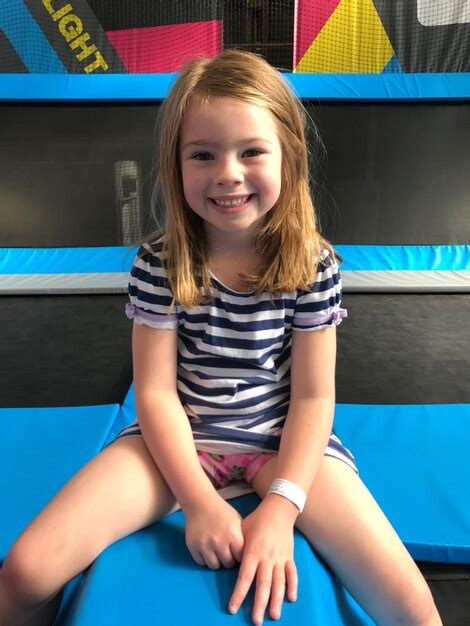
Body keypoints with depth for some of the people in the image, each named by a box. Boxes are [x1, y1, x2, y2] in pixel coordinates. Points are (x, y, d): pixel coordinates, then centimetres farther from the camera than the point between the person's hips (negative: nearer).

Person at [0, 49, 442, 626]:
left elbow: (313, 395, -8)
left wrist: (281, 506, -17)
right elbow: (155, 390, -8)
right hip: (179, 437, 1)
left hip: (285, 438, 0)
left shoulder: (314, 265, -9)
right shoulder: (158, 265, -8)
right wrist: (199, 500, -17)